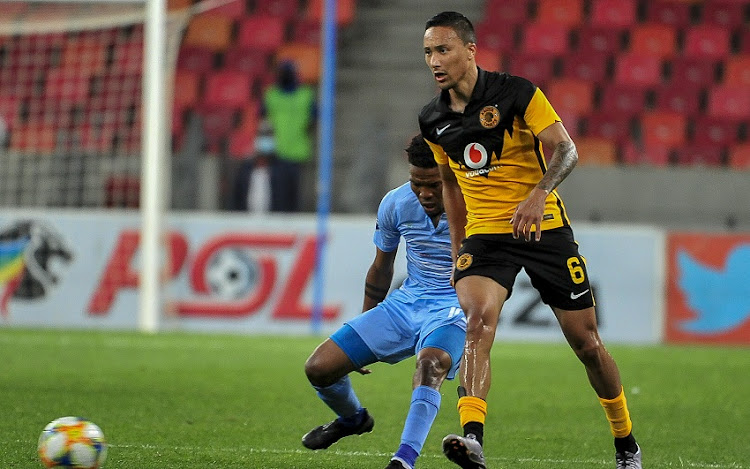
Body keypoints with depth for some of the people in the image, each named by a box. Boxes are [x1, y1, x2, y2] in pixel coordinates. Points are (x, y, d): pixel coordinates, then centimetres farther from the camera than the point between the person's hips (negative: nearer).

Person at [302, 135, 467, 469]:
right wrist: (364, 328, 20)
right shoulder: (396, 204, -4)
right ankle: (353, 419, 29)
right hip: (404, 304, 5)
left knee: (430, 365, -40)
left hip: (452, 312, -5)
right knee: (319, 368, -5)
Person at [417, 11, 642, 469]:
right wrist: (458, 247, 21)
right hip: (484, 234, 3)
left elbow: (566, 149, -15)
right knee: (477, 319, -27)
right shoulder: (433, 121, 5)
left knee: (587, 343, 3)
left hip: (544, 227, -3)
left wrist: (539, 194, -32)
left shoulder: (516, 93, -10)